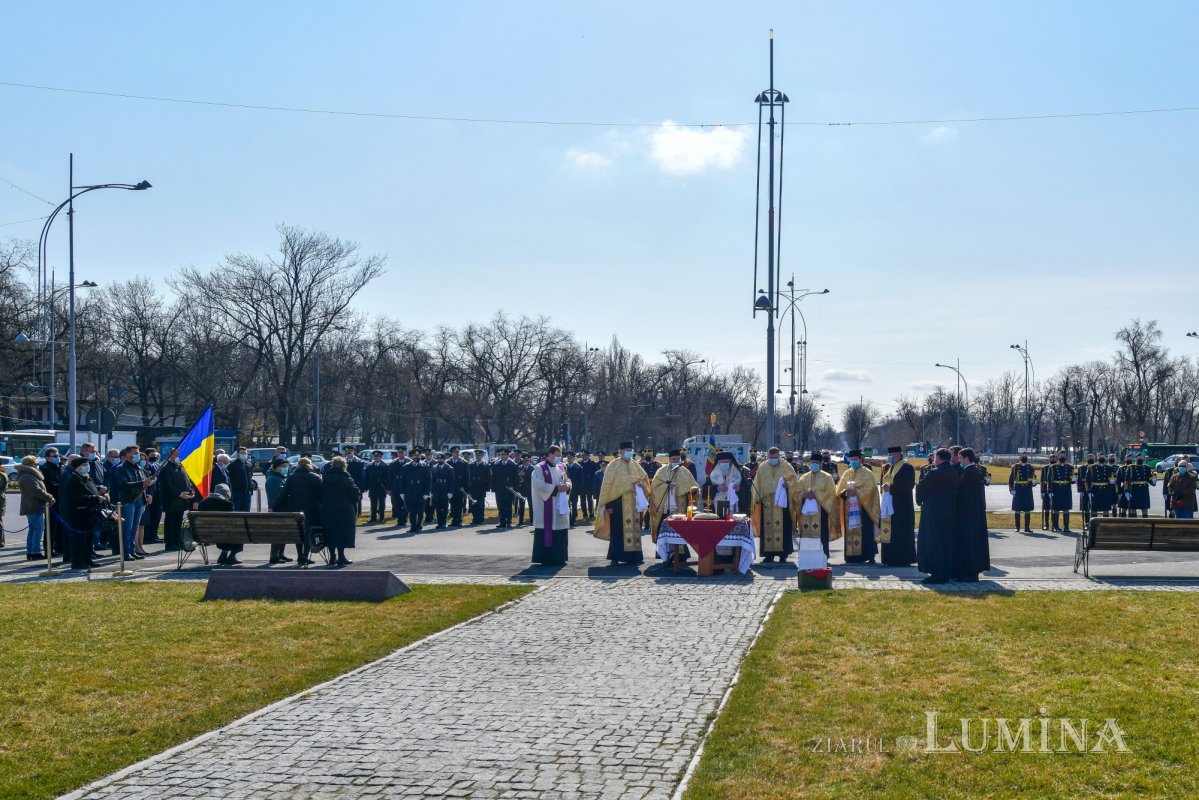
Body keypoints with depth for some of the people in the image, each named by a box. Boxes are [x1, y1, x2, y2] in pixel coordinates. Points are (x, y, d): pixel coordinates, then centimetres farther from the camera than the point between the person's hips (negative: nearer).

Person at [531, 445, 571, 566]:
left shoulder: (560, 468, 14)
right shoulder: (539, 468, -7)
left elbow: (567, 480, 20)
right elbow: (539, 485, -16)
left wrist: (567, 485, -4)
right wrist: (556, 488, -21)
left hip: (560, 506, 7)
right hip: (546, 507, -7)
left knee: (560, 534, 7)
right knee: (547, 532, -8)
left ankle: (558, 557, 14)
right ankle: (546, 559, -4)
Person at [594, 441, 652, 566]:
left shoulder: (635, 466, 10)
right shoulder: (613, 466, -5)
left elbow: (644, 480, 18)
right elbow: (607, 486, -7)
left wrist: (641, 483, -7)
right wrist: (608, 504, -12)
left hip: (633, 504, 5)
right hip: (618, 503, -5)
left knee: (634, 529, 7)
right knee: (618, 531, -4)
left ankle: (634, 556, 14)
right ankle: (615, 558, 0)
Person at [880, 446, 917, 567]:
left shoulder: (907, 467, -9)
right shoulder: (888, 467, 15)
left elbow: (909, 485, -18)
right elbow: (884, 483, 20)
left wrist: (891, 488, -21)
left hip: (902, 506, -8)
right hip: (890, 505, 8)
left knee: (902, 533, -5)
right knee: (890, 533, 8)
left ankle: (903, 559, 0)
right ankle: (891, 558, 12)